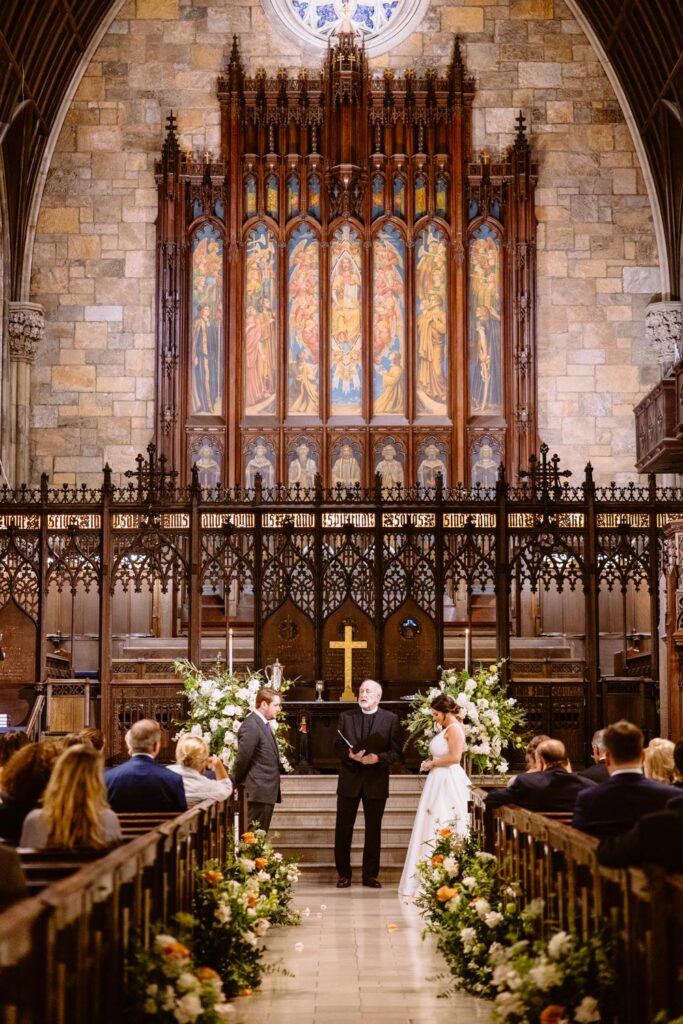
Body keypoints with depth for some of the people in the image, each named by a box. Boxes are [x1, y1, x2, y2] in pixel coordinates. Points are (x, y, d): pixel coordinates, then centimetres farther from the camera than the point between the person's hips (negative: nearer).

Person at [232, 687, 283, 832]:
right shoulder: (251, 726, -16)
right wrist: (235, 783, -6)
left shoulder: (264, 724, 15)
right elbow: (243, 759, -17)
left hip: (267, 792, 9)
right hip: (259, 792, -9)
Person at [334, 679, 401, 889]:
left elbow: (395, 751, -3)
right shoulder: (346, 717, 5)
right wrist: (350, 755, -17)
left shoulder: (390, 719, 0)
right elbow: (338, 747, 3)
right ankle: (344, 874, 13)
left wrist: (378, 758, -20)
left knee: (373, 829, 7)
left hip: (376, 781, -1)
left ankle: (370, 875, 15)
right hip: (349, 779, 1)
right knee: (343, 828, 3)